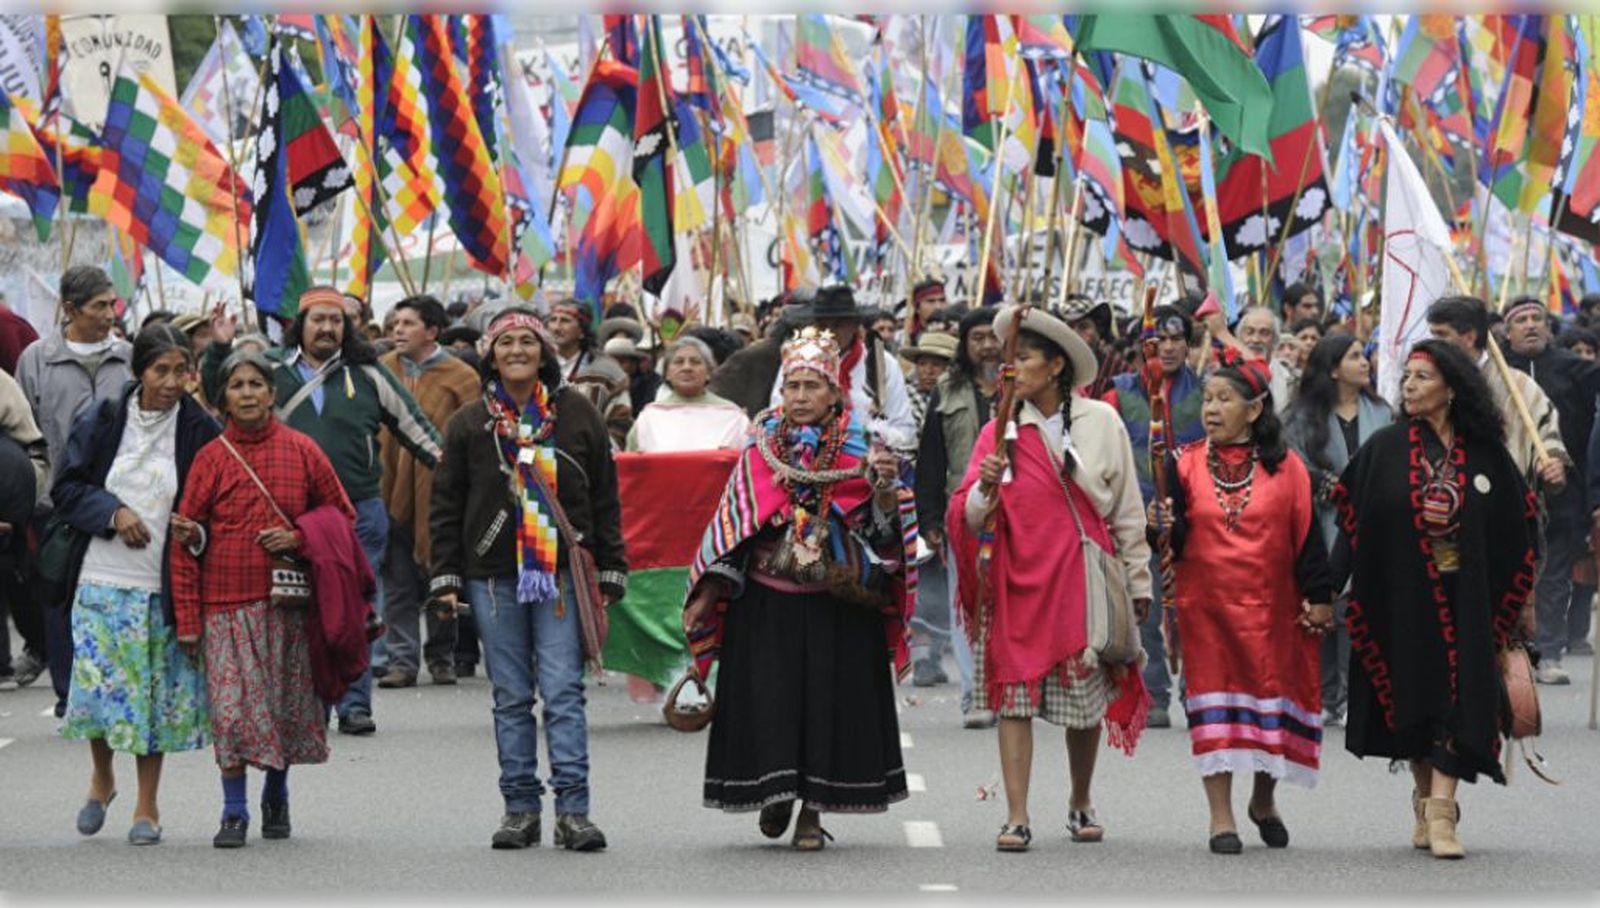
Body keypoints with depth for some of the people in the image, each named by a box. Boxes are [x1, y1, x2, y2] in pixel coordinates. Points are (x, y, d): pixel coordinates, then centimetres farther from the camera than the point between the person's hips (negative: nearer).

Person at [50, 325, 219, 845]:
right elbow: (67, 489, 3)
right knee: (95, 684, -1)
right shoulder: (102, 423, 0)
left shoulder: (200, 432, -3)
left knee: (154, 693, 4)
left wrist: (197, 533, -15)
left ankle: (147, 807, 17)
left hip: (163, 585, -1)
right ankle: (102, 779, 27)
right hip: (103, 578, 1)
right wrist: (113, 512, -12)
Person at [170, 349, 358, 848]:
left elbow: (342, 512, 12)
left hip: (289, 601, 2)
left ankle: (276, 797, 27)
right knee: (231, 707, -8)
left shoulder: (301, 450, 4)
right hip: (228, 603, -1)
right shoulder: (211, 458, 0)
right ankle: (233, 812, 0)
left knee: (286, 704, 9)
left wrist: (299, 536, -7)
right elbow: (186, 541, -1)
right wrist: (187, 618, -5)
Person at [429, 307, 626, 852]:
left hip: (562, 573, -1)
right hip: (492, 576, 1)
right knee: (511, 698, 6)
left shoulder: (576, 415, 7)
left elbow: (605, 498, 10)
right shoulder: (469, 424, 8)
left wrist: (610, 571, 6)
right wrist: (446, 577, 3)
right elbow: (447, 505, 10)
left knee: (563, 692, -8)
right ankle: (520, 807, 11)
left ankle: (572, 809, -8)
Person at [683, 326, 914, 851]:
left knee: (826, 701, 0)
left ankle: (813, 811, 10)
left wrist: (886, 486, -26)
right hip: (766, 601, 1)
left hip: (836, 604, -1)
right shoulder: (761, 448, 5)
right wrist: (707, 596, 3)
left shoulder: (859, 449, 0)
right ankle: (774, 792, 22)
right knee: (766, 699, 0)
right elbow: (732, 523, 8)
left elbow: (881, 525, -5)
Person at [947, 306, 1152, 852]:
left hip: (1084, 576, 1)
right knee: (1015, 696, -7)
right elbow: (967, 516, -3)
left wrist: (1137, 579, 9)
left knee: (1087, 702, 9)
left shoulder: (1102, 422, 4)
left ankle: (1081, 803, 29)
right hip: (1020, 580, -1)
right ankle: (1017, 817, -5)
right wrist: (986, 487, -23)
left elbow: (1127, 509, 9)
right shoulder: (1001, 430, 2)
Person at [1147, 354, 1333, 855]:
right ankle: (1221, 818, 4)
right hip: (1205, 605, 0)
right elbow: (1177, 542, -1)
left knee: (1274, 697, 6)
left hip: (1271, 607, 0)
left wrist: (1319, 599, -3)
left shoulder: (1285, 467, 1)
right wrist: (1165, 526, -24)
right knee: (1214, 704, -1)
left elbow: (1307, 535, 1)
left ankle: (1263, 799, 29)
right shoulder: (1185, 465, 1)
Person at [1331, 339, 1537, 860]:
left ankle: (1441, 814, -13)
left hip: (1466, 597, -1)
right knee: (1413, 699, 7)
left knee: (1458, 697, -9)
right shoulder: (1384, 449, 0)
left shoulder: (1484, 452, 0)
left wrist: (1523, 601, 9)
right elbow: (1352, 520, 1)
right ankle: (1426, 803, 22)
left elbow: (1517, 525, 7)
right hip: (1401, 596, 1)